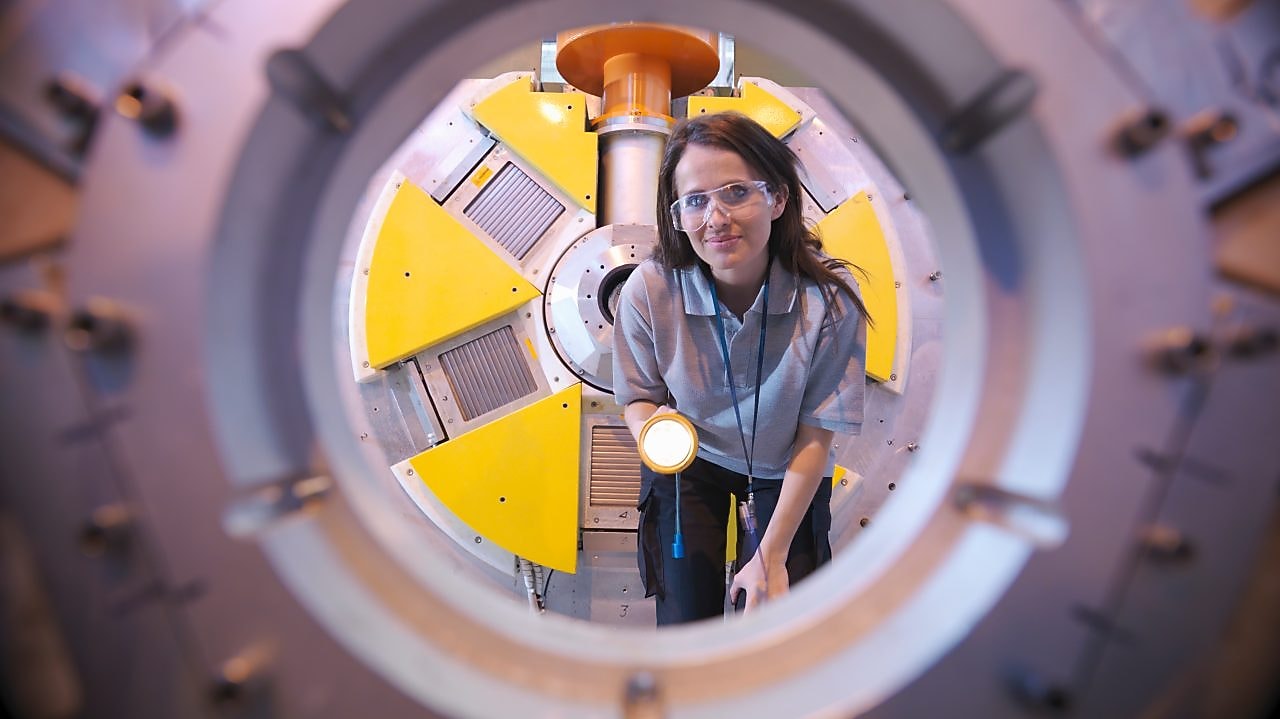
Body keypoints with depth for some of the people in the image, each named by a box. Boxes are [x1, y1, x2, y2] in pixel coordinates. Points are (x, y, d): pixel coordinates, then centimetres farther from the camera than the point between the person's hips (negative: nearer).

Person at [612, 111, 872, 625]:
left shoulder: (830, 296, -28)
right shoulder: (648, 290, -26)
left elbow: (815, 438, -18)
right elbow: (637, 396, -8)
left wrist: (772, 555, -15)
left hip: (784, 469, 0)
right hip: (688, 463, 1)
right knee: (687, 628, 2)